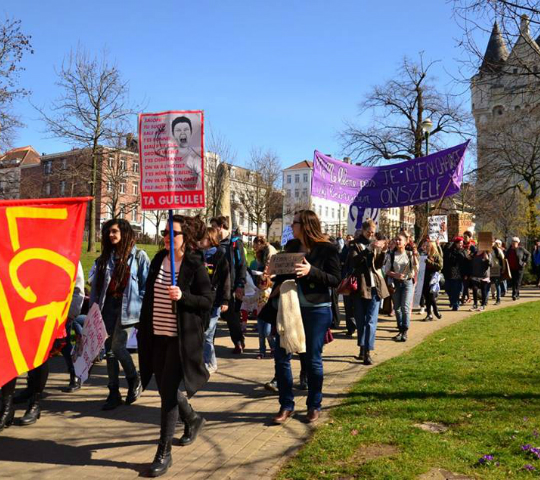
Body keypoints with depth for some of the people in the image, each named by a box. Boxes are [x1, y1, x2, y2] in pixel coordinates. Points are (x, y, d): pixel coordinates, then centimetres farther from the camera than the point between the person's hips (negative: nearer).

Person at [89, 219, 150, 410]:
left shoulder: (139, 256, 0)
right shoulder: (105, 257, 13)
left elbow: (146, 284, -3)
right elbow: (96, 284, 13)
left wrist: (141, 307, -10)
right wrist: (94, 306, 5)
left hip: (127, 308, -5)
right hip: (108, 306, 5)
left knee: (117, 347, -11)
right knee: (109, 351, 6)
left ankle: (134, 381, 15)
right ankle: (114, 393, 16)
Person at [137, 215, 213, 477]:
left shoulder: (195, 265, -9)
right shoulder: (158, 260, 6)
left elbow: (208, 301, -10)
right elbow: (149, 297, 14)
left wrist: (183, 297, -25)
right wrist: (143, 328, 13)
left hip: (181, 338, -6)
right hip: (157, 336, 6)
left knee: (168, 391, -5)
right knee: (164, 388, 16)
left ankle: (164, 453, 9)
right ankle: (193, 419, 44)